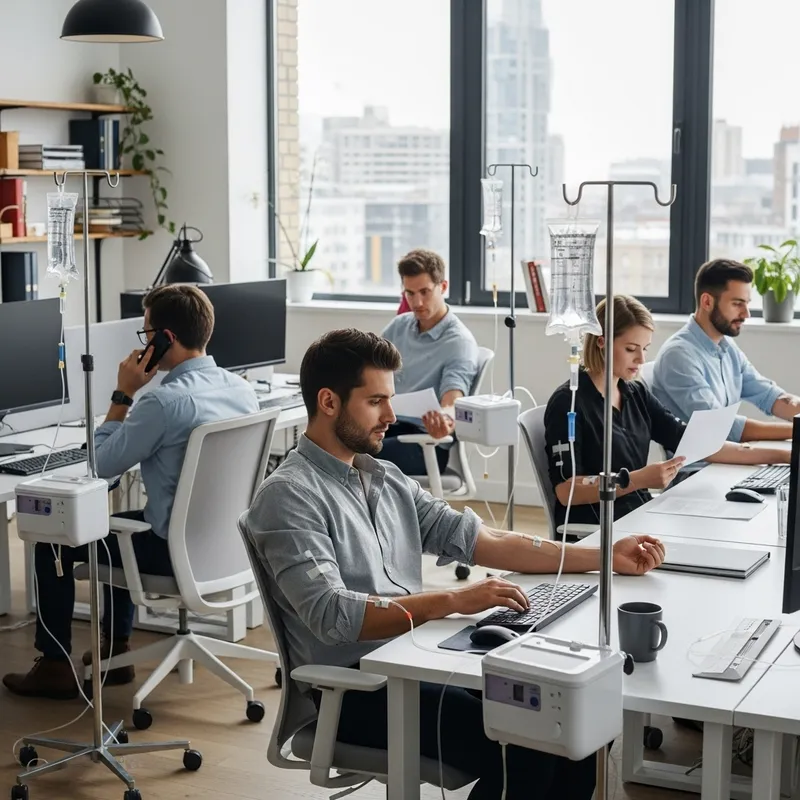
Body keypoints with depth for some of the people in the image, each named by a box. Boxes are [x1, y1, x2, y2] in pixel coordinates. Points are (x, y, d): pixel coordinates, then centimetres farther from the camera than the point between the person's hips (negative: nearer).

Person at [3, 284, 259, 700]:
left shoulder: (165, 400, -26)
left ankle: (55, 666, 18)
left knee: (54, 542, 10)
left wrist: (123, 394, -7)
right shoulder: (242, 388, -1)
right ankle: (115, 650, 36)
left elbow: (103, 463, -14)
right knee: (116, 524, 33)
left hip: (177, 549, -8)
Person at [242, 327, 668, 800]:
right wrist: (453, 601, -28)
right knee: (521, 751, -23)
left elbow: (474, 539, 12)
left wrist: (604, 557, 8)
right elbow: (332, 615, -21)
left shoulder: (386, 478, 15)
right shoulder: (289, 496, -10)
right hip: (355, 686, -7)